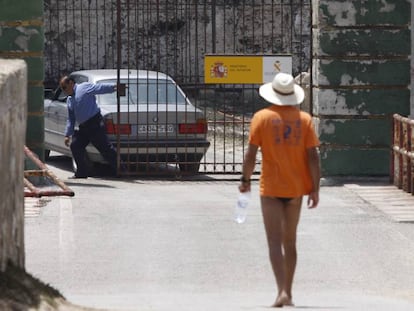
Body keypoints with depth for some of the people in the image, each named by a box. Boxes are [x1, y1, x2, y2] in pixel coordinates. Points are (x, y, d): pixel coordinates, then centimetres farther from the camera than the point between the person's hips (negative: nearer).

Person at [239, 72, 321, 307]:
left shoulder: (262, 117, -7)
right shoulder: (304, 119, -1)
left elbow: (251, 154, -8)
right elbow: (313, 156, -4)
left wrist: (245, 179, 6)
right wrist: (315, 189, -1)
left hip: (271, 189, -3)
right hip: (296, 189, 3)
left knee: (275, 242, -5)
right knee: (290, 242, 16)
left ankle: (282, 292, -20)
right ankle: (288, 293, 23)